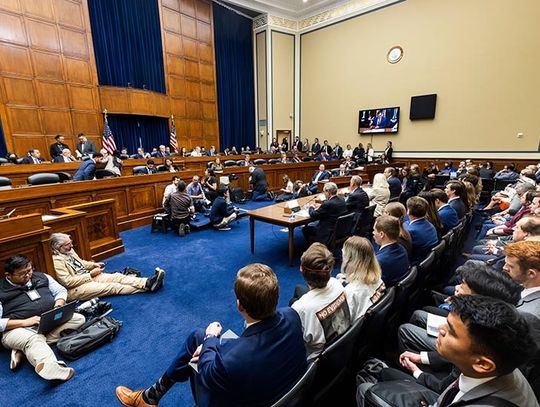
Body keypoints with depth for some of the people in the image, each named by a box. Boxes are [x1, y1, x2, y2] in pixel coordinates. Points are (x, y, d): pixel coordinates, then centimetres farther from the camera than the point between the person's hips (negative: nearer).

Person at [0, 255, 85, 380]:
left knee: (79, 319, -19)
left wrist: (58, 305, -5)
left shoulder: (41, 277, 11)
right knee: (33, 339, -37)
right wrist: (24, 322, -20)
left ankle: (23, 349, -22)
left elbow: (61, 291, 16)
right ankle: (51, 367, -67)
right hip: (19, 329, -5)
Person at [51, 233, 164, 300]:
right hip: (75, 288, -8)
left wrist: (93, 264, 4)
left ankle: (147, 282, -30)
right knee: (113, 286, -23)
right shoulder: (56, 261, -18)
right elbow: (68, 282, -21)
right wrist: (91, 274, -17)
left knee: (116, 276, -16)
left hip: (88, 276, 8)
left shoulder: (69, 250, 8)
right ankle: (147, 287, -32)